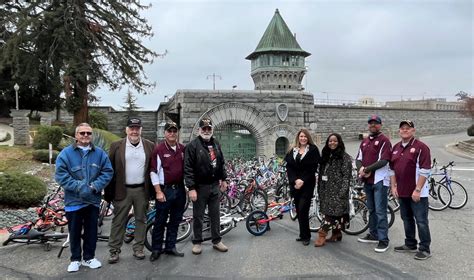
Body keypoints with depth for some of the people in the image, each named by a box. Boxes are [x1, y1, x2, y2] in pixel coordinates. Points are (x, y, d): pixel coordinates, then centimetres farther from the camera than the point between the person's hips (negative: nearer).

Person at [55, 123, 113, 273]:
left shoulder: (99, 153, 3)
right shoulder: (66, 153, -3)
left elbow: (108, 171, -1)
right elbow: (61, 174, -11)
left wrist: (94, 186, -14)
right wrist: (79, 187, -20)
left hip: (93, 200, 2)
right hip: (74, 200, -2)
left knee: (91, 231, 11)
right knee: (75, 231, 10)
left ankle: (89, 257, 27)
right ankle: (75, 259, 26)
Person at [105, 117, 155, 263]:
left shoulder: (149, 146, 3)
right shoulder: (116, 146, 0)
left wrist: (153, 190, -1)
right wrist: (109, 192, -5)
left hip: (142, 190, 2)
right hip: (122, 190, -1)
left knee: (141, 220, 10)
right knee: (118, 221, 5)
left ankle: (138, 248, 23)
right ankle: (114, 250, 16)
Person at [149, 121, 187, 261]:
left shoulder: (182, 149, 7)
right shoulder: (159, 149, -7)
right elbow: (154, 172, -9)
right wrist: (158, 192, -12)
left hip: (180, 189, 5)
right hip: (165, 190, -5)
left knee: (175, 220, 12)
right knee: (160, 221, 3)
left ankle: (170, 247, 25)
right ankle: (156, 249, 16)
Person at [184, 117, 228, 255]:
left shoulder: (216, 144, 9)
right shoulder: (193, 145, -11)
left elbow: (221, 163, 19)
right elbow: (188, 168, -16)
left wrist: (223, 179, 18)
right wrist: (191, 188, -20)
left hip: (214, 186, 5)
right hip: (200, 187, -5)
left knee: (215, 215, 13)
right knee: (198, 216, 7)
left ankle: (217, 241, 25)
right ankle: (197, 242, 21)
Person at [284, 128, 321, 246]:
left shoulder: (313, 150, 0)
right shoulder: (292, 151, 10)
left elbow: (313, 168, -7)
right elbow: (289, 167, 3)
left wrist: (303, 180, -14)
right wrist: (295, 180, -11)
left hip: (307, 184, -4)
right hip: (295, 184, 4)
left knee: (303, 210, -10)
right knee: (299, 210, 8)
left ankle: (305, 236, 3)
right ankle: (303, 234, 20)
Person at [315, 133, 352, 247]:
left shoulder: (344, 157, -6)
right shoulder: (325, 156, 14)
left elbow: (346, 176, -11)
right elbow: (321, 173, 18)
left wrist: (342, 191, -18)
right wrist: (320, 189, 14)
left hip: (337, 190, -6)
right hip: (326, 190, 6)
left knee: (331, 212, -8)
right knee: (335, 212, 11)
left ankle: (322, 235, -7)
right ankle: (336, 234, 18)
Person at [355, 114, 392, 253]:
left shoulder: (384, 141, -7)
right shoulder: (364, 141, 15)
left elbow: (384, 161, -17)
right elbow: (358, 159, 12)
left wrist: (366, 169, -16)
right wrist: (361, 169, -10)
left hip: (379, 181, -7)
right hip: (367, 181, 7)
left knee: (380, 211, -6)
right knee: (371, 210, 17)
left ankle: (383, 240, 1)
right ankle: (373, 234, 28)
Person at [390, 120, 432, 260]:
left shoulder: (421, 147, -10)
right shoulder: (396, 148, 11)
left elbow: (425, 171, -15)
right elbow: (392, 169, 14)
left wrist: (417, 190, -18)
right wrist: (393, 186, 7)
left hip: (417, 193, -7)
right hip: (402, 192, 7)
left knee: (421, 221, 0)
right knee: (406, 219, 17)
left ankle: (425, 249, 10)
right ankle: (410, 244, 30)